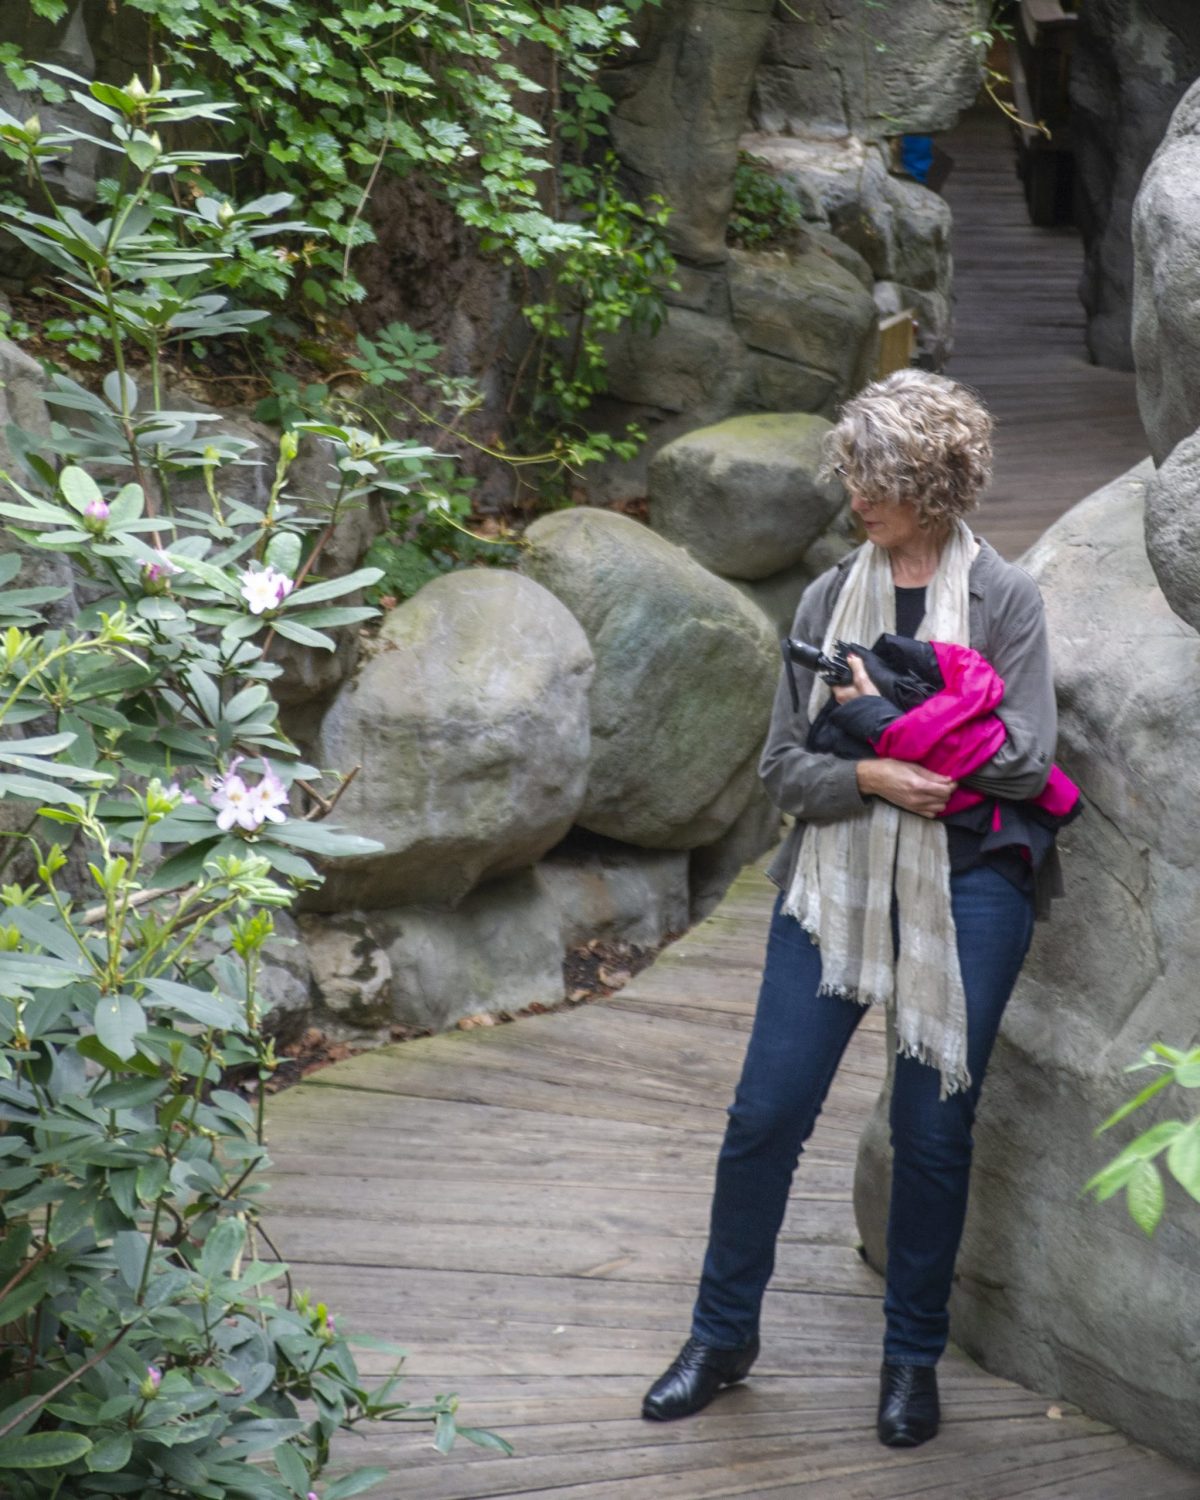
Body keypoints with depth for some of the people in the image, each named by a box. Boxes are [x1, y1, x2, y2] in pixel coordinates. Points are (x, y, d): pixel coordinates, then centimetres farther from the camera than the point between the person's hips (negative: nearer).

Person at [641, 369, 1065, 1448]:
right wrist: (873, 775, -16)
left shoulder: (1005, 599, -1)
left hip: (968, 884, -2)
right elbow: (785, 764, 3)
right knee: (767, 1112, 0)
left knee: (933, 1128, 5)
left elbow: (1023, 756, -10)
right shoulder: (830, 599, 7)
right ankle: (723, 1337, 18)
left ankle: (914, 1358, 22)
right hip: (838, 876, 2)